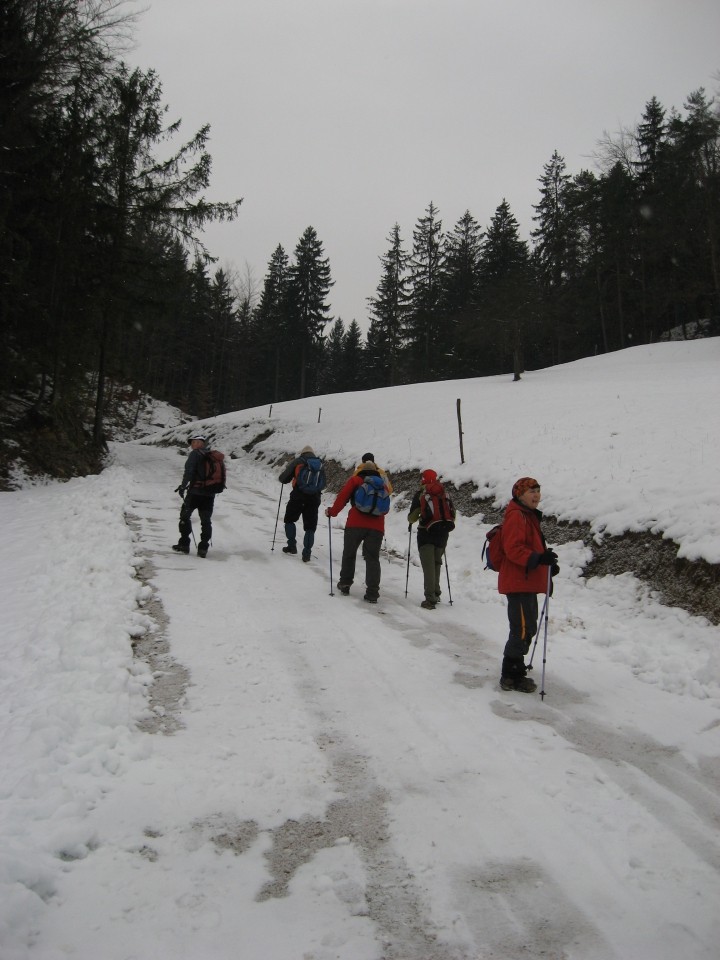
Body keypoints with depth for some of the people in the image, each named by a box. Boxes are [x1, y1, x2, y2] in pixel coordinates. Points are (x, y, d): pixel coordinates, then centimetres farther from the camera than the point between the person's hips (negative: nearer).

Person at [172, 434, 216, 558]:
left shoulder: (195, 454, -6)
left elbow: (189, 471, -17)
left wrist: (183, 486, -9)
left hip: (196, 492, -5)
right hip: (210, 493, 5)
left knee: (185, 515, 10)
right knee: (206, 521, 8)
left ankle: (184, 544, 11)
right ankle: (203, 547, 5)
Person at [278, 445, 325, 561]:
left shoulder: (297, 462, 3)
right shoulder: (320, 465, 14)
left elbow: (283, 479, 3)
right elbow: (323, 484, 18)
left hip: (298, 496, -2)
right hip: (314, 498, 3)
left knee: (289, 520, 18)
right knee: (310, 527, 7)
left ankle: (292, 546, 15)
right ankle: (307, 554, 0)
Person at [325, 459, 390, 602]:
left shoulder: (355, 480, 8)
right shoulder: (382, 485, 19)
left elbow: (342, 497, 1)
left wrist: (332, 511, 12)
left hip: (355, 524, -2)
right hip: (377, 527, 2)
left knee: (349, 554, 16)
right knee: (373, 558, 4)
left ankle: (345, 584, 23)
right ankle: (372, 593, -3)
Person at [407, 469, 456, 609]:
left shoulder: (420, 494, -2)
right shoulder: (445, 494, 9)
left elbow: (412, 517, -2)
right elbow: (452, 515, 12)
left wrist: (410, 522, 21)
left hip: (427, 533, -4)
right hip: (442, 534, 4)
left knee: (428, 566, -5)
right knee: (436, 564, 17)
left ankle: (430, 598, -10)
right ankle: (436, 594, 20)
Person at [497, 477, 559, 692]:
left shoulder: (530, 515, 18)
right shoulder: (516, 516, -15)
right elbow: (513, 549, -24)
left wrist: (547, 563, 15)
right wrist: (539, 559, -34)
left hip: (528, 582, 11)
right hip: (518, 583, -11)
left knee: (527, 628, 18)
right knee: (523, 629, -9)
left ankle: (516, 671, 30)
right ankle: (511, 676, 0)